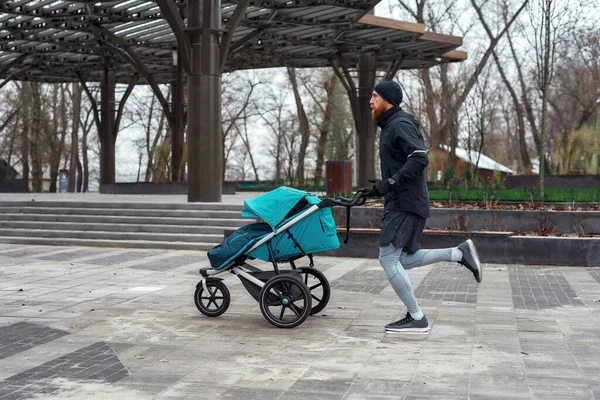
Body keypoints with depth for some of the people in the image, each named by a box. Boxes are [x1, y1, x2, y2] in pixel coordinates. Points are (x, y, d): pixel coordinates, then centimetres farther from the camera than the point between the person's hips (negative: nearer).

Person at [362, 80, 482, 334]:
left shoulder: (400, 124, -12)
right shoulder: (392, 126, 19)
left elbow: (420, 159, -25)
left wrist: (388, 183, -26)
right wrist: (380, 187, 16)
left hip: (405, 204, -10)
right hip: (401, 203, 10)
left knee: (388, 259, -9)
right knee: (403, 260, 13)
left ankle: (416, 318, -2)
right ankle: (459, 253, 11)